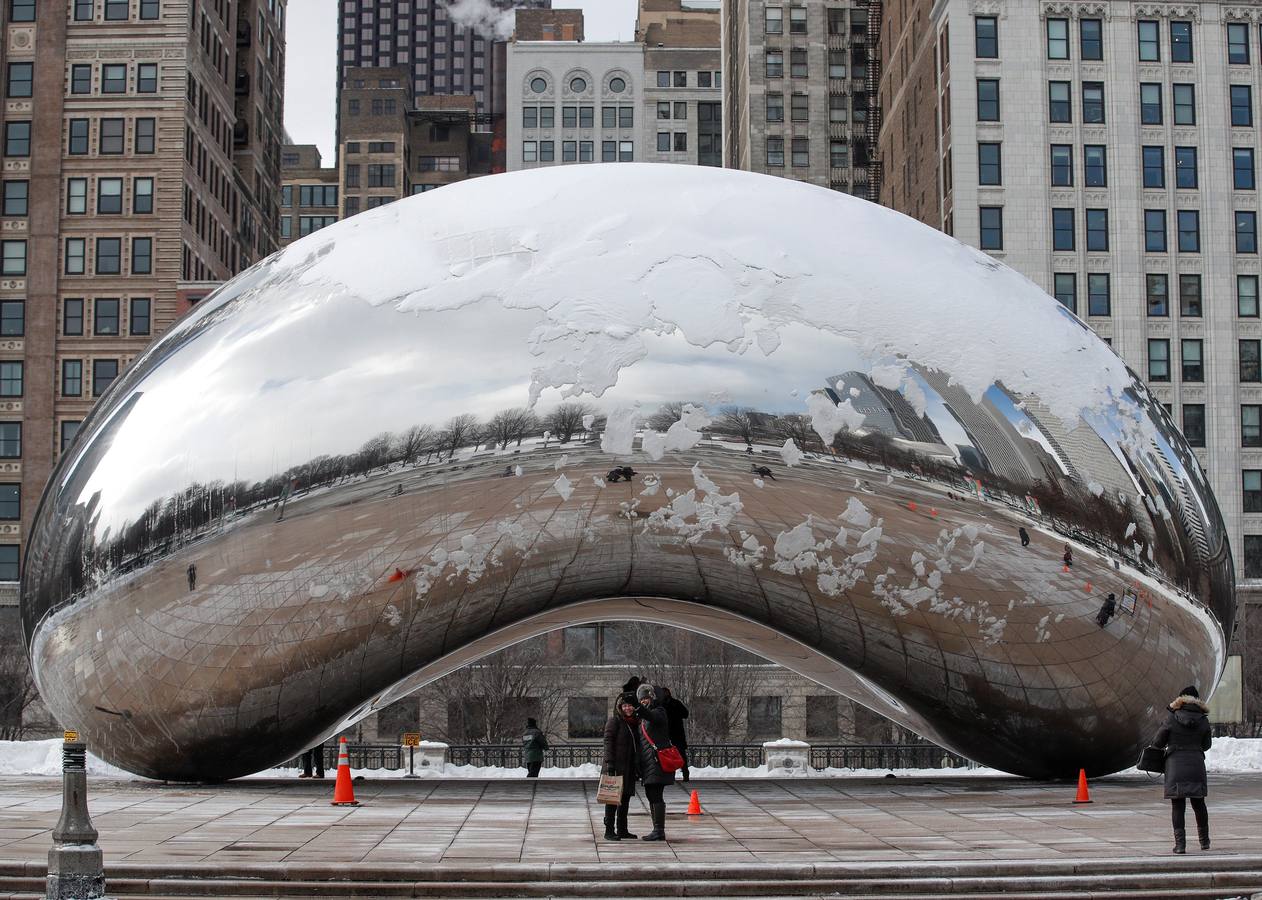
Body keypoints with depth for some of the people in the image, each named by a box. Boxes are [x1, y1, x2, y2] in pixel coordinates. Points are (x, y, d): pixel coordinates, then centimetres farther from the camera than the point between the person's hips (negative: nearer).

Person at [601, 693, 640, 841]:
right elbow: (608, 743, -13)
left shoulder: (634, 724, 16)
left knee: (625, 798, 11)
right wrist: (609, 764, -21)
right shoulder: (614, 721, -6)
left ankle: (622, 830, 18)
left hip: (629, 768, 8)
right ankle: (609, 831, -5)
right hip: (616, 767, -8)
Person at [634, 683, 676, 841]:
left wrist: (642, 711, -50)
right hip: (648, 763, 9)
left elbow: (654, 717, -32)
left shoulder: (659, 711, -6)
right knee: (651, 795, 12)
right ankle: (657, 830, 17)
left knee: (655, 796, -12)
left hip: (657, 761, -9)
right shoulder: (642, 717, 20)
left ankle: (659, 831, -12)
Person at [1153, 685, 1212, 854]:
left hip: (1175, 765, -3)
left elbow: (1158, 742, -1)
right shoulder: (1203, 720, 1)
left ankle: (1180, 843, -7)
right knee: (1198, 803, 16)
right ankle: (1204, 841, 28)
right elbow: (1207, 744, 12)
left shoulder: (1172, 718, -7)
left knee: (1177, 805, 0)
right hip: (1196, 764, 3)